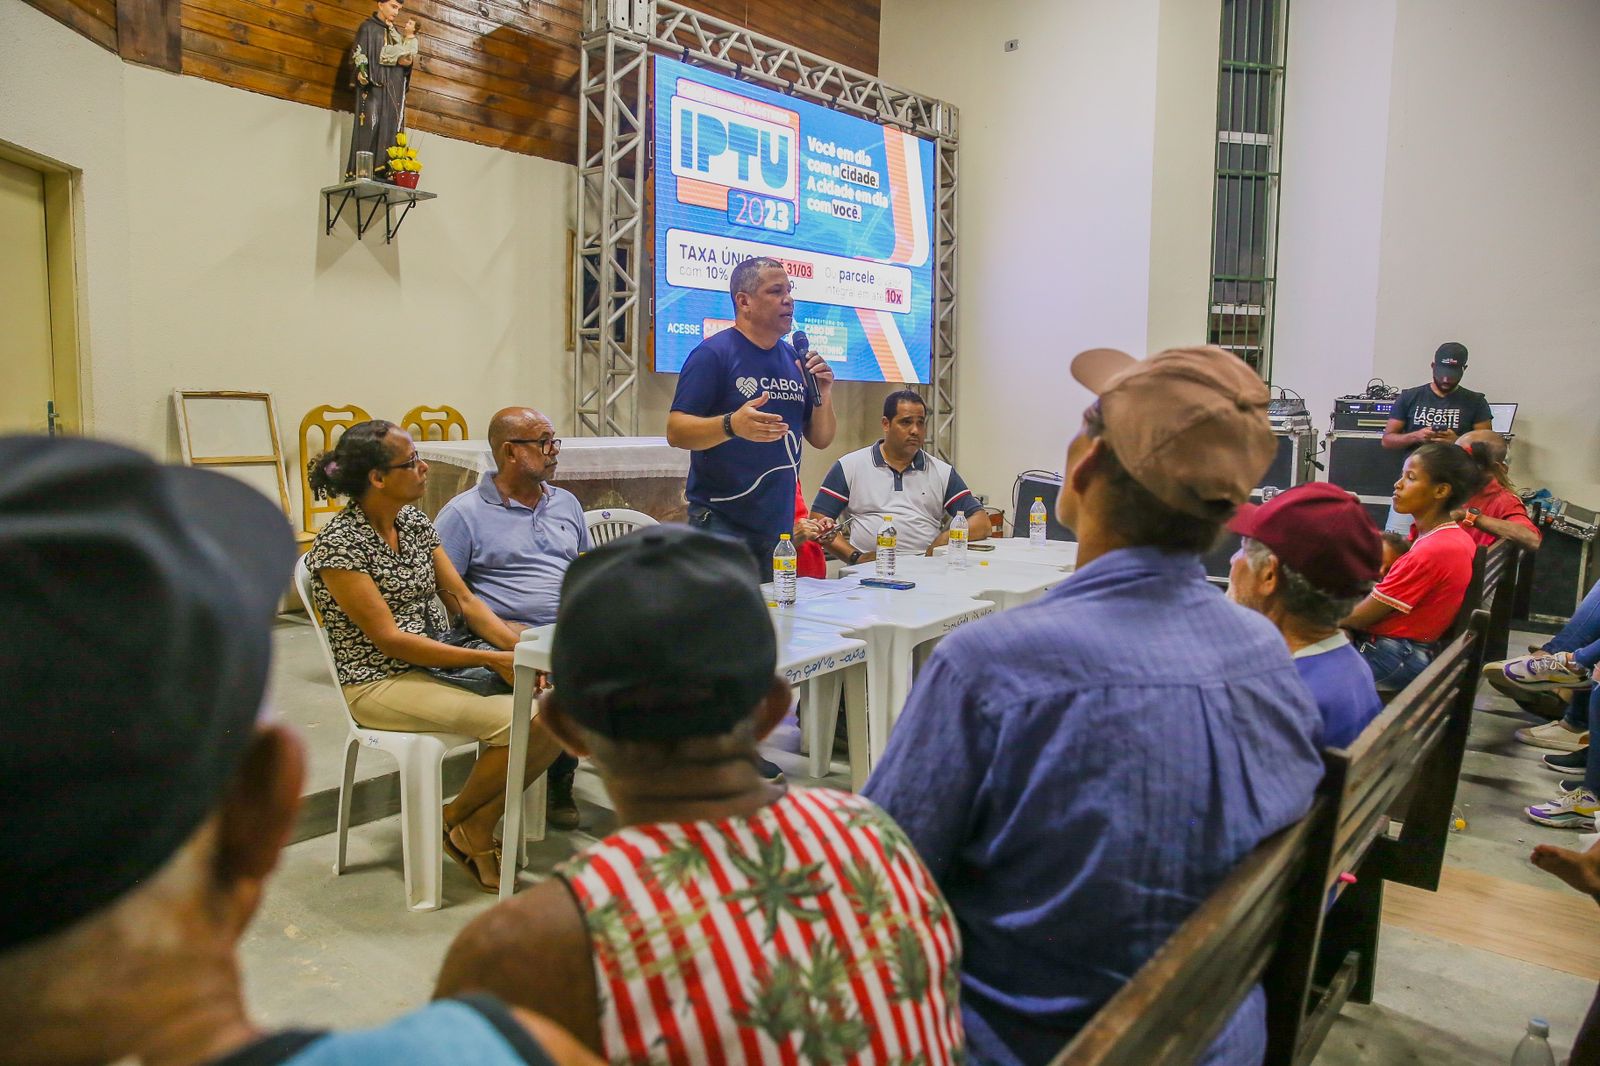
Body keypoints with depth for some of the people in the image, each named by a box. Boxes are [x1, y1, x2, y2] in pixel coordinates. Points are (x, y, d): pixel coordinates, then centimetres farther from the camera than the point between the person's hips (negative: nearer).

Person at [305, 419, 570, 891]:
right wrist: (490, 660, -20)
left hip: (438, 666, 7)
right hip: (379, 683, -7)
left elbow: (462, 599, 6)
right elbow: (389, 639, -18)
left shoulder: (415, 521, 6)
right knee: (516, 722, -25)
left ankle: (478, 827, 2)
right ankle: (454, 821, 3)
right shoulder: (339, 544, -16)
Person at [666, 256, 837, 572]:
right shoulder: (713, 353, -9)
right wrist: (732, 425, -33)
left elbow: (821, 439, 16)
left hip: (780, 524, 7)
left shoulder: (794, 359, 12)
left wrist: (823, 395, -3)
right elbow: (676, 431, -16)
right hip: (721, 523, -6)